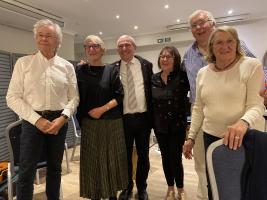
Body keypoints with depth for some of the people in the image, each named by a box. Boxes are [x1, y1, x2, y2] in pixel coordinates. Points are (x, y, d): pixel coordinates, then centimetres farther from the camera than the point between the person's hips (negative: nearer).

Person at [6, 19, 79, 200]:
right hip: (32, 121, -2)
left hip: (59, 121, 2)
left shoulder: (67, 66, 5)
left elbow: (74, 97, 3)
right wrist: (37, 119, -14)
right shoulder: (23, 63, 1)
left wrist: (63, 117, -14)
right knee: (27, 171, 2)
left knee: (55, 168, 15)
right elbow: (13, 97, -4)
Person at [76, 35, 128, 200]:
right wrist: (81, 119, -3)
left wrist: (103, 109, -15)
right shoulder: (81, 71, 5)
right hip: (89, 123, 1)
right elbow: (78, 98, 5)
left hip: (112, 123, 0)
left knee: (112, 159, 8)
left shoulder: (112, 70, 2)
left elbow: (119, 96, -4)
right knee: (92, 160, 6)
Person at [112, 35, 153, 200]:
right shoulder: (113, 68, 2)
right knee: (125, 155, 14)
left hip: (143, 118, 1)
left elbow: (152, 90, 4)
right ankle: (127, 187, 36)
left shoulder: (146, 65, 3)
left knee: (143, 155, 14)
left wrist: (152, 115, 1)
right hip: (123, 119, 0)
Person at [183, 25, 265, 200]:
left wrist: (243, 122, -34)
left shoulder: (252, 66, -7)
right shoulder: (203, 73, 5)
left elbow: (256, 105, -13)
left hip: (246, 138, -3)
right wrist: (191, 137, 8)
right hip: (211, 137, 3)